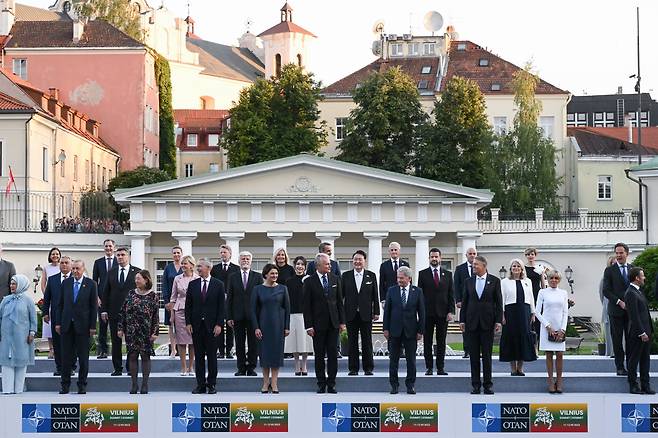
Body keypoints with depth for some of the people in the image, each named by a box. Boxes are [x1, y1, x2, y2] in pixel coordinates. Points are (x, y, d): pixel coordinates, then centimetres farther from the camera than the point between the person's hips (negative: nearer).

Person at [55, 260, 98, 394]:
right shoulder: (66, 283, 7)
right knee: (66, 356, 4)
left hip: (83, 325, -2)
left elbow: (94, 306, -2)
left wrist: (93, 326, -6)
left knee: (83, 357, 4)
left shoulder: (91, 284, -2)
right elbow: (61, 304, 9)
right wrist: (58, 323, 4)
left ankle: (82, 385, 12)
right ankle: (65, 384, 11)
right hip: (67, 324, 2)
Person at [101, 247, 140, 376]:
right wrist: (104, 310, 3)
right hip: (114, 312, 3)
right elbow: (106, 292, 10)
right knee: (116, 341, 5)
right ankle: (117, 368, 11)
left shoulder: (137, 272, 1)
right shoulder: (111, 272, 10)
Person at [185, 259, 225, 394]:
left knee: (212, 356, 2)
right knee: (198, 356, 4)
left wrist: (219, 324, -8)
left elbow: (221, 307, -1)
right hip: (196, 325, 2)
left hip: (211, 326, -2)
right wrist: (188, 323, -1)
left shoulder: (218, 285, 1)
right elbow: (188, 305, 7)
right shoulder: (192, 284, 7)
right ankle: (200, 384, 8)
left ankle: (212, 384, 8)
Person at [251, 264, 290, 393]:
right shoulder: (258, 289, 0)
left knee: (277, 351, 1)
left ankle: (274, 383, 5)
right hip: (263, 324, 0)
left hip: (278, 325, 0)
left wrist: (287, 327, -2)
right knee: (264, 352, 3)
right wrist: (256, 327, -7)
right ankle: (266, 382, 10)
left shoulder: (282, 289, 2)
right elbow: (253, 309, 0)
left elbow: (287, 308, 3)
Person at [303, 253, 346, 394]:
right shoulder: (309, 282, -3)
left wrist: (342, 321, 4)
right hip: (318, 323, -2)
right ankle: (321, 383, 11)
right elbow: (307, 306, -3)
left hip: (333, 323, 2)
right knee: (319, 355, 4)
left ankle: (331, 383, 6)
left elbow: (339, 301, 10)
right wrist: (309, 326, -9)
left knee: (333, 354, 1)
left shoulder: (335, 279, 7)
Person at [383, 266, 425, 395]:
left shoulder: (417, 292, 1)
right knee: (393, 359, 5)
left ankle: (410, 384, 14)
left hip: (410, 330, -1)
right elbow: (387, 310, 4)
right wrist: (386, 328, -1)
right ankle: (394, 384, 13)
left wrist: (420, 331, -2)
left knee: (411, 359, 4)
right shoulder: (391, 290, 3)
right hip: (395, 330, 1)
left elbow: (421, 312, 2)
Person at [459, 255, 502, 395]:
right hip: (472, 322, 2)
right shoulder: (469, 281, 8)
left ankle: (488, 384, 6)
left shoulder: (494, 281, 1)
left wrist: (499, 321, -6)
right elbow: (464, 302, 9)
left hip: (487, 322, -2)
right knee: (474, 355, 4)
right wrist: (462, 320, 3)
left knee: (487, 355, 0)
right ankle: (475, 384, 8)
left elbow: (499, 302, 0)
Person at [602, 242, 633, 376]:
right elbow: (606, 291, -4)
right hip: (616, 310, -2)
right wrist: (620, 302, -13)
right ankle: (620, 367, 7)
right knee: (617, 339, 1)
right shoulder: (610, 270, 1)